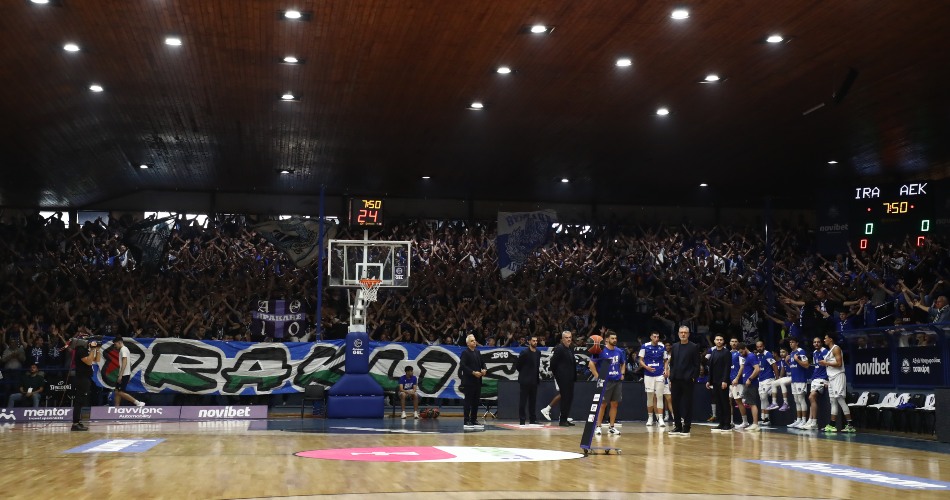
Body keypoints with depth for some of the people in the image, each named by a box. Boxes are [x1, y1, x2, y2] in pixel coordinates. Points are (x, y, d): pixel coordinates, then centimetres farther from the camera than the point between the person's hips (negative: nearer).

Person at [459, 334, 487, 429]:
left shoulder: (477, 353, 17)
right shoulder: (465, 353, -6)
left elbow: (482, 363, 20)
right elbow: (463, 366, -16)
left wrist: (484, 370, -2)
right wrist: (473, 372, -21)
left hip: (477, 381, 7)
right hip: (469, 381, -7)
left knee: (476, 402, 10)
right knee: (468, 402, -5)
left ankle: (474, 420, 17)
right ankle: (466, 422, -2)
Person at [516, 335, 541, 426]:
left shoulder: (538, 353, 9)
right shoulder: (524, 353, -9)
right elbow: (519, 366, -3)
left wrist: (537, 375, 10)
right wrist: (523, 374, 4)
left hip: (534, 380, 6)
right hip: (525, 380, -6)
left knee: (533, 401, 9)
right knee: (523, 401, 0)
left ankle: (533, 419, 14)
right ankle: (522, 420, 2)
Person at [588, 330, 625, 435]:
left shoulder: (619, 351, 7)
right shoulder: (601, 351, -10)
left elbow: (623, 364, 24)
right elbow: (591, 364, -10)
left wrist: (622, 374, 10)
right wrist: (597, 376, -13)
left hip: (617, 381, 5)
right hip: (606, 381, -5)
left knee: (614, 404, 7)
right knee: (602, 404, -2)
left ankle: (612, 427, 15)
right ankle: (598, 426, 5)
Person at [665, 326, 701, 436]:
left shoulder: (694, 347, -1)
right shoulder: (674, 347, 13)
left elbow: (697, 365, -4)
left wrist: (693, 378, -11)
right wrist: (671, 378, 9)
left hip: (687, 381, -5)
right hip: (675, 380, 5)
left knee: (687, 405, 0)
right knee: (675, 404, 6)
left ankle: (686, 429, 4)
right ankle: (677, 427, 14)